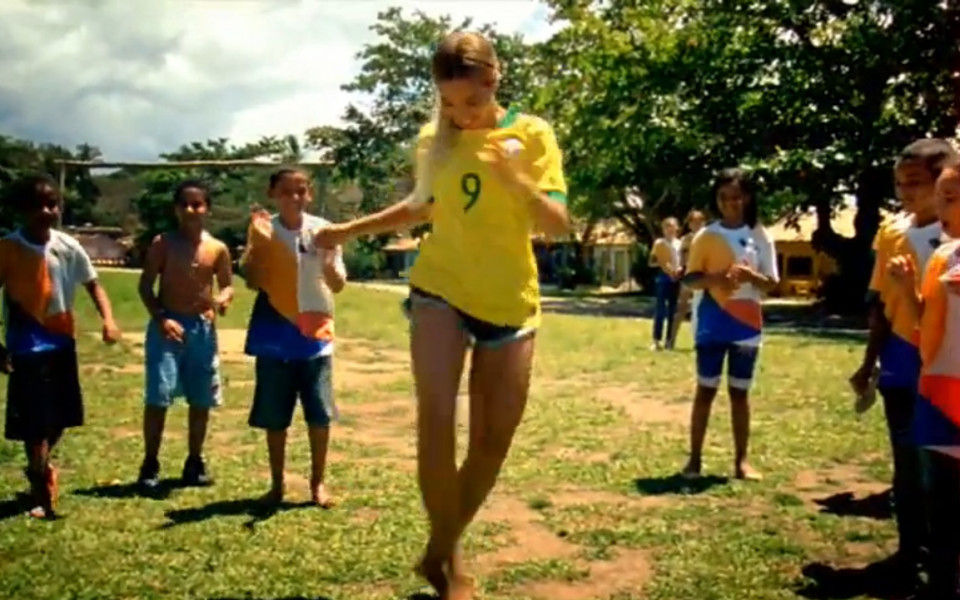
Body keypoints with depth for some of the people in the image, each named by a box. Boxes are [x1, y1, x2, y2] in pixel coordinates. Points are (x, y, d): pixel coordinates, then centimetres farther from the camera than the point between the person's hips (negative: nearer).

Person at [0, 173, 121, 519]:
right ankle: (42, 490, 11)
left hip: (62, 342, 4)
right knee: (34, 422, -3)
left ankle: (39, 469, 43)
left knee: (60, 418, 15)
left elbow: (92, 284, 6)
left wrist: (108, 320, -11)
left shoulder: (68, 247, -3)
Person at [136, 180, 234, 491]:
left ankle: (195, 461, 23)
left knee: (201, 399, 8)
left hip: (202, 328, 3)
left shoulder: (218, 249, 2)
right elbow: (145, 286, -3)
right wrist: (161, 318, -16)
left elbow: (227, 285, 10)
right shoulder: (163, 243, -4)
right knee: (158, 397, -5)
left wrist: (224, 298, -14)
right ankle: (150, 464, 7)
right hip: (167, 325, -3)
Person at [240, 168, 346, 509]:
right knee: (274, 417, 7)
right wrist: (259, 243, -19)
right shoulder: (263, 230, -1)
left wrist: (327, 261, -20)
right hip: (274, 337, 0)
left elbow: (338, 286, 0)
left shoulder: (323, 231, -1)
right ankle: (276, 484, 21)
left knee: (320, 414, 1)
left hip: (315, 335, 0)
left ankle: (318, 483, 16)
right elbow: (252, 282, -8)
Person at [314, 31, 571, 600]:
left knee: (494, 440, 4)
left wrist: (514, 178, -28)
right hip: (440, 290, 1)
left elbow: (559, 223, -12)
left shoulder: (532, 134, -5)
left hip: (510, 302, 0)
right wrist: (350, 229, 17)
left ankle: (444, 549, 26)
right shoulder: (434, 140, 3)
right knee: (436, 421, -18)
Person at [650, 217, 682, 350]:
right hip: (664, 277, -4)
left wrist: (680, 269, -9)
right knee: (661, 309, -7)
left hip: (676, 278, 4)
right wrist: (661, 263, -22)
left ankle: (669, 340, 12)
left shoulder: (680, 243, 10)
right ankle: (657, 340, -3)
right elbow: (653, 261, -4)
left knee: (673, 310, 6)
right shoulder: (659, 243, 0)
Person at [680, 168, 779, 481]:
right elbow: (689, 278, 1)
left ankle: (741, 461, 14)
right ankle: (695, 458, 10)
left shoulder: (760, 236, 2)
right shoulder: (706, 236, -1)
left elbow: (772, 283, 3)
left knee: (740, 393, 7)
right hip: (712, 325, -1)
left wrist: (752, 276, -19)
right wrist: (713, 279, -20)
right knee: (705, 390, 4)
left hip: (747, 325, 1)